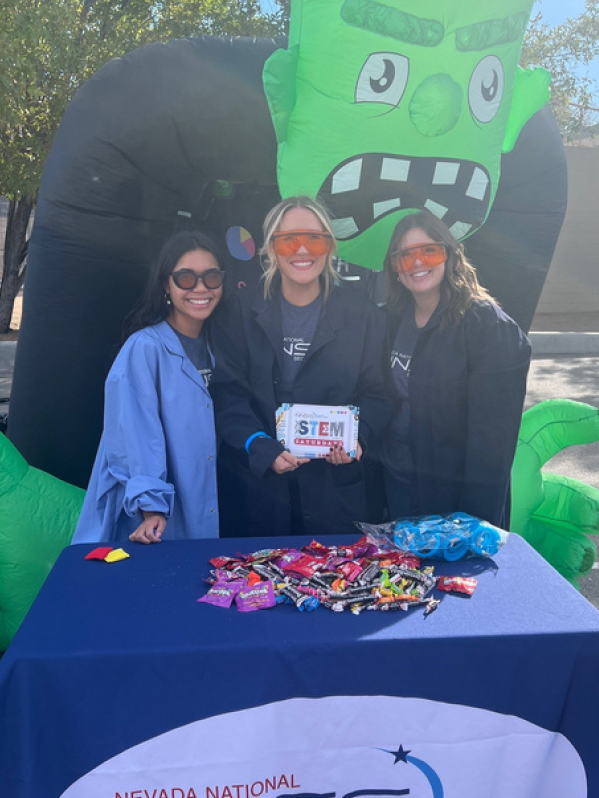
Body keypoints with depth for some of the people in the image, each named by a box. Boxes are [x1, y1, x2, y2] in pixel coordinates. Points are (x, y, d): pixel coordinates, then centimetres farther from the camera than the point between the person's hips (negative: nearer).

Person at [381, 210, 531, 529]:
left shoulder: (487, 324, -16)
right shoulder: (394, 320, 3)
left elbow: (493, 430, -19)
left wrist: (476, 519, -21)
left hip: (456, 490, -5)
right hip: (399, 481, 6)